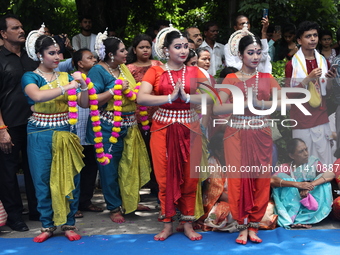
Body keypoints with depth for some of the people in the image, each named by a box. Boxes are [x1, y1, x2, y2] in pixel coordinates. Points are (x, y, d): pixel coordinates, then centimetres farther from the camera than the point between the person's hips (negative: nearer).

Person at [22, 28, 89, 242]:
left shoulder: (65, 76, 7)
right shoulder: (30, 77, -2)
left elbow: (84, 104, 4)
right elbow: (37, 96, -25)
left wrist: (83, 85, -14)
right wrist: (66, 88, -30)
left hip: (65, 134, 2)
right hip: (40, 136, -2)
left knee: (70, 179, 2)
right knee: (43, 181, 4)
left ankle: (69, 223, 17)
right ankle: (47, 225, 18)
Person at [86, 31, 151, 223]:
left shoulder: (124, 68, 12)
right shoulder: (98, 70, -10)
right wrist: (116, 90, -20)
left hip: (128, 126, 7)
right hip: (108, 127, -7)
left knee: (129, 165, 13)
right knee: (110, 168, 3)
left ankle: (129, 202, 29)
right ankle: (115, 208, 16)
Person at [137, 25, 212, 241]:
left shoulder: (194, 72, 5)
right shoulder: (155, 72, 1)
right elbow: (141, 98, -15)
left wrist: (186, 97, -20)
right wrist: (170, 97, -21)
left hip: (189, 128, 1)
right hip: (163, 128, -1)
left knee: (189, 177, 4)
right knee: (165, 177, 4)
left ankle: (188, 223, 18)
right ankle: (167, 224, 16)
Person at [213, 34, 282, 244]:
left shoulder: (267, 79, 7)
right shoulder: (230, 79, 2)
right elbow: (217, 109, -11)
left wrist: (259, 103, -18)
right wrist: (244, 103, -20)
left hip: (261, 135, 2)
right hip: (237, 135, -1)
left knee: (260, 180, 3)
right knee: (239, 179, -1)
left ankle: (253, 226, 15)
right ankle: (243, 226, 11)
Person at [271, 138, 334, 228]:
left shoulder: (313, 163, -3)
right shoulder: (285, 168, -7)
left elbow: (331, 174, -20)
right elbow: (272, 180, -27)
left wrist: (311, 185, -35)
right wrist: (297, 184, -38)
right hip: (292, 205, -1)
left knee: (323, 179, -18)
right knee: (282, 177, -19)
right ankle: (289, 220, -27)